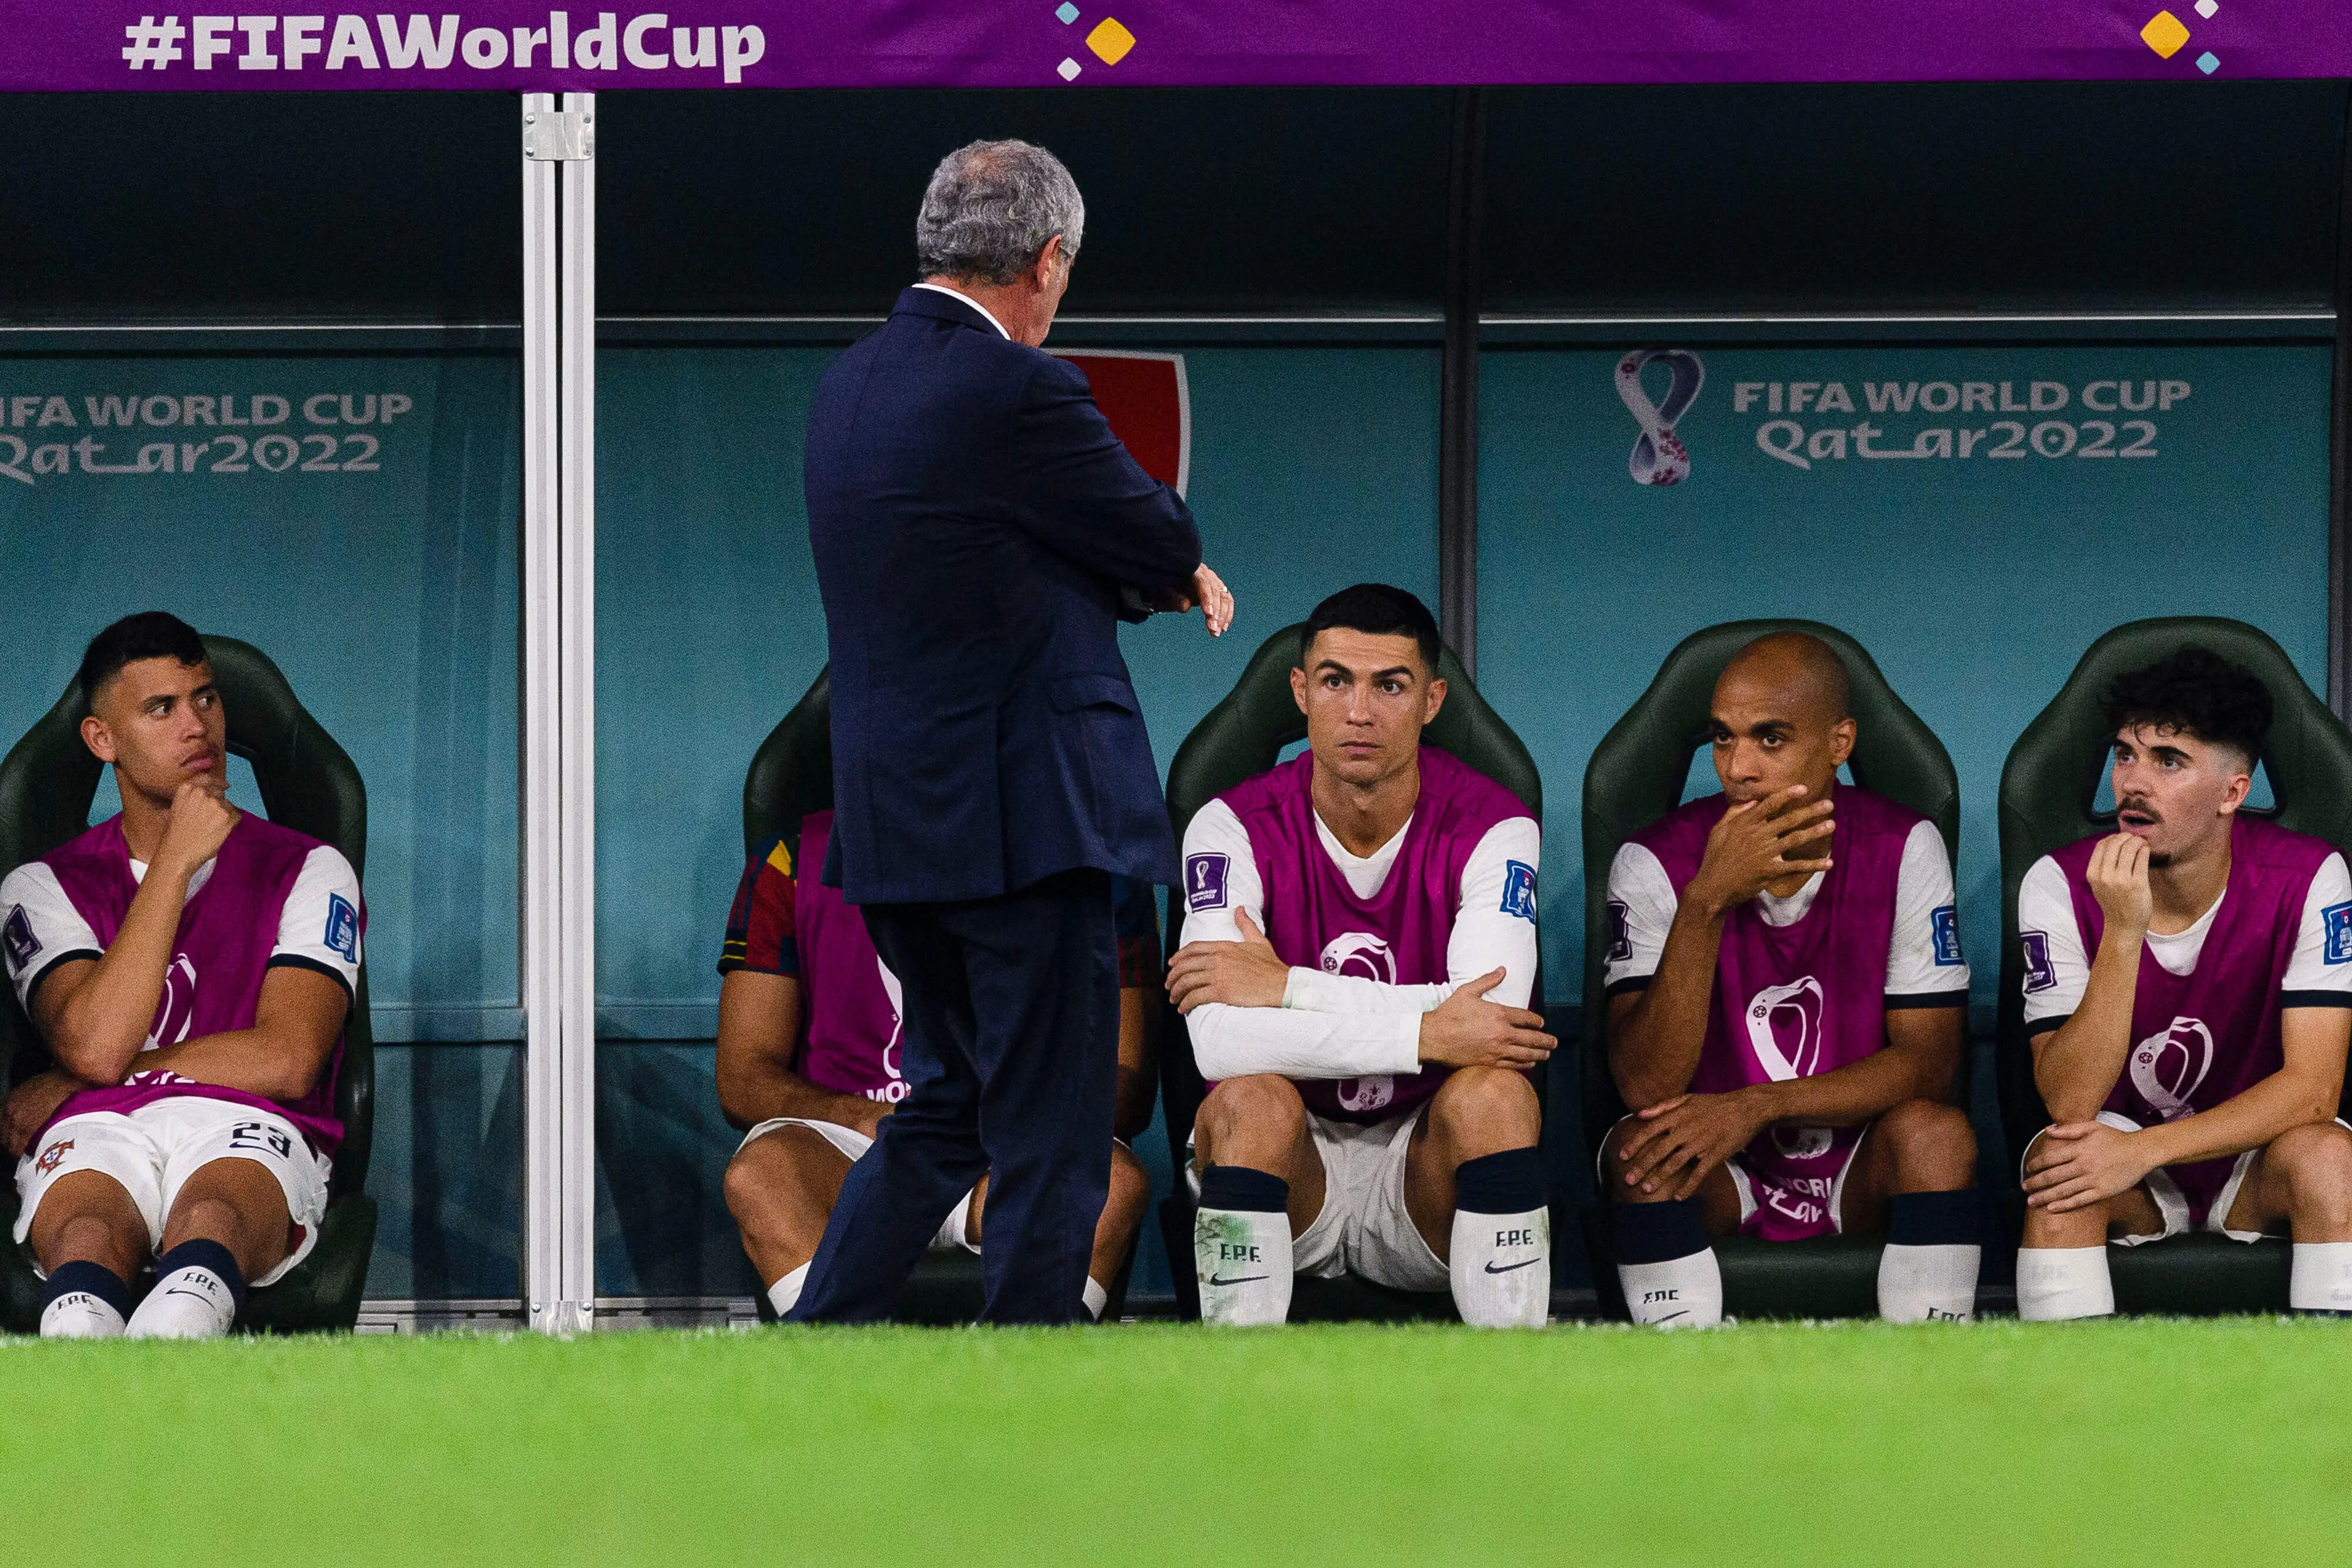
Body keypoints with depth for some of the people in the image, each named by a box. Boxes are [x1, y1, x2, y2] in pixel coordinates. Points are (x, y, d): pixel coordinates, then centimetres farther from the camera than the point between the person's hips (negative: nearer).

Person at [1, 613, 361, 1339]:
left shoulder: (307, 872, 19)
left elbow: (287, 1061, 3)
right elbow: (96, 1042, -1)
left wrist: (68, 1086, 3)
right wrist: (176, 862, 2)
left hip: (246, 1136, -1)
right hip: (93, 1140, 1)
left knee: (212, 1218, -41)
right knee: (84, 1238, -40)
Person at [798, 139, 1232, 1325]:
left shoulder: (848, 386, 10)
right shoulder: (1014, 390, -17)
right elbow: (1159, 536, -5)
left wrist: (1156, 578, 13)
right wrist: (1173, 568, 18)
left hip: (895, 824, 8)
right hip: (1023, 817, -8)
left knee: (947, 1111, 20)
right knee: (1049, 1144, -1)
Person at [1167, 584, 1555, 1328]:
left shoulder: (1490, 827, -6)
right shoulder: (1237, 827, -7)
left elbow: (1490, 1016, -23)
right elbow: (1220, 1039, -23)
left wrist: (1287, 988, -22)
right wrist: (1428, 1034, -28)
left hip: (1423, 1169, 0)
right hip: (1291, 1162, 0)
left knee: (1497, 1094, -30)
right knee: (1253, 1098, -32)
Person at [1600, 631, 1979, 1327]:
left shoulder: (1903, 848, -6)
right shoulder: (1657, 864, -9)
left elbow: (1928, 1058, -11)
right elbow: (1646, 1085, -20)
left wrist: (1758, 1106, -24)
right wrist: (1708, 901, -31)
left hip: (1864, 1176, 0)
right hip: (1718, 1178, 0)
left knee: (1936, 1134, -29)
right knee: (1642, 1146, -30)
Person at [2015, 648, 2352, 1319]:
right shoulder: (2060, 886, -14)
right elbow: (2068, 1103, -21)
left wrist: (2146, 1149, -30)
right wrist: (2122, 932, -33)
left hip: (2255, 1157, 0)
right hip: (2119, 1150, 0)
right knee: (2059, 1164, -32)